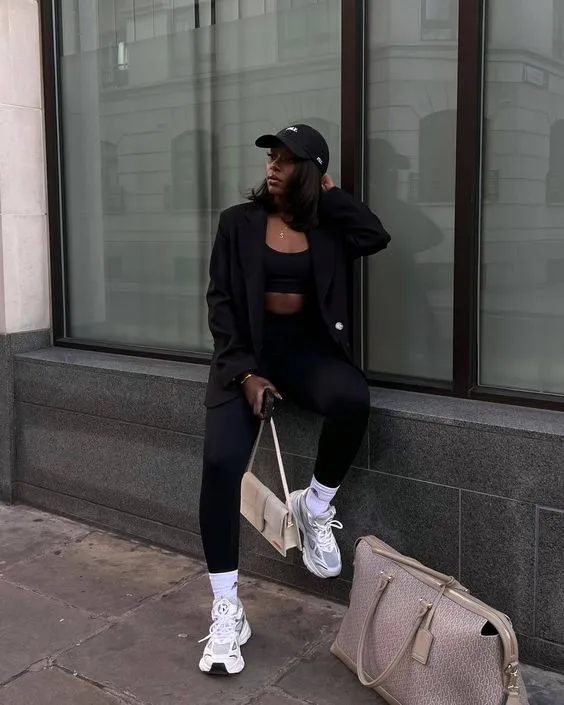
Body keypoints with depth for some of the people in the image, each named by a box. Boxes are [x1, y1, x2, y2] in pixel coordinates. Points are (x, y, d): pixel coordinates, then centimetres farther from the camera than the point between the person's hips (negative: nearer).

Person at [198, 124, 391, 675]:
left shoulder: (328, 227, 8)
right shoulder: (239, 222, 5)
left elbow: (376, 237, -13)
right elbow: (220, 300, -1)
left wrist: (328, 191, 0)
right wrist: (243, 370, -13)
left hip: (307, 346, 1)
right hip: (249, 348, -1)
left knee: (352, 399, -35)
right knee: (221, 462, -23)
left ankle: (315, 506, -5)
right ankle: (227, 611, -10)